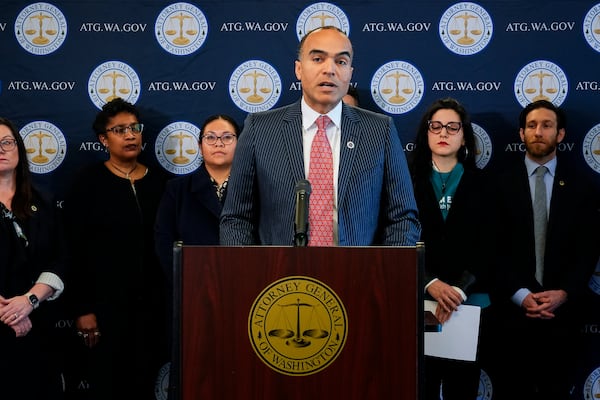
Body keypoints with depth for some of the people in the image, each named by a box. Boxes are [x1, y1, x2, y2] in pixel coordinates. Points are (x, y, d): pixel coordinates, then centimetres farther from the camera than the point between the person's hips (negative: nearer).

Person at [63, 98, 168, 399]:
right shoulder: (88, 182, -2)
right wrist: (82, 309, -10)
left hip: (152, 304, 3)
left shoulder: (159, 181, 7)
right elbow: (76, 249, -5)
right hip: (106, 304, -3)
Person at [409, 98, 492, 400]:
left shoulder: (481, 185, 8)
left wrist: (459, 289, -13)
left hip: (469, 300, 1)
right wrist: (431, 284, -15)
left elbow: (486, 248, 1)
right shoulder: (409, 180, 6)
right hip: (418, 300, -1)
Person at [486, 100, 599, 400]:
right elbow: (493, 247, -3)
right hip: (512, 308, -1)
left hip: (562, 310, 1)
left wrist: (564, 294, -12)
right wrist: (520, 295, -13)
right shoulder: (501, 183, 2)